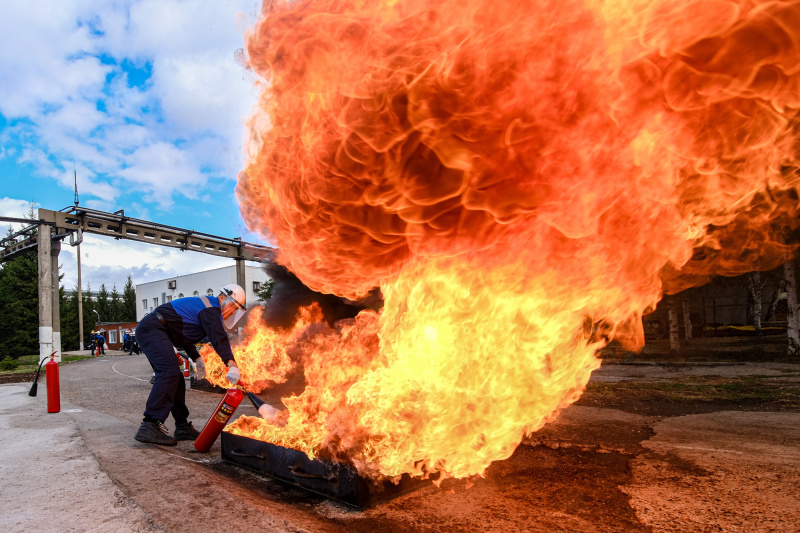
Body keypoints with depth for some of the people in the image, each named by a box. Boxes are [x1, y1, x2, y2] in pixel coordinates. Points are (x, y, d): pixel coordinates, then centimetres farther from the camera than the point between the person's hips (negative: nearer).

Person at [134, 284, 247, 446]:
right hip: (152, 329, -11)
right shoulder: (211, 308, -10)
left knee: (175, 379, 10)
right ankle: (150, 426, -28)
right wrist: (232, 365, -34)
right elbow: (219, 338, -25)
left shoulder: (203, 306, 22)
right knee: (169, 373, -23)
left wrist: (196, 358, 27)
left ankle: (182, 427, 14)